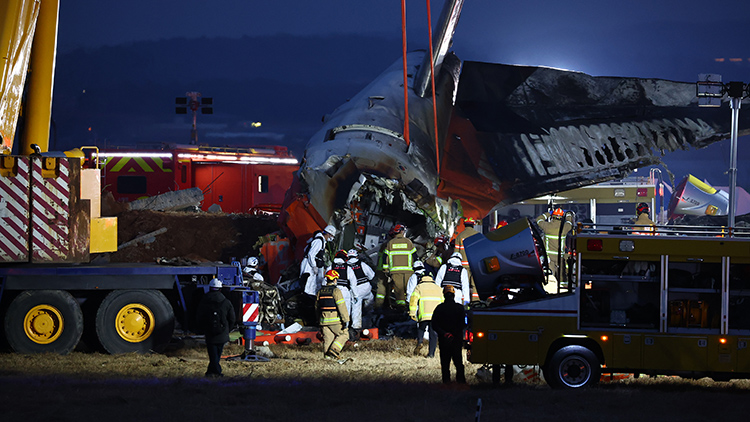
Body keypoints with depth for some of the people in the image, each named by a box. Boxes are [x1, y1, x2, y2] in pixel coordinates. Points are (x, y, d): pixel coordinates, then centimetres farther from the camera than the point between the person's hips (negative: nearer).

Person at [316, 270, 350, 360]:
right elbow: (341, 306, -15)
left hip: (324, 321, 6)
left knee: (328, 339, 9)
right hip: (335, 320, -6)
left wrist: (319, 319, 28)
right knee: (343, 334, 8)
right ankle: (334, 349, -8)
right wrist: (345, 320, -13)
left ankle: (327, 355, 4)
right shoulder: (335, 291, -10)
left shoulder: (320, 291, 11)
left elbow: (317, 307, 19)